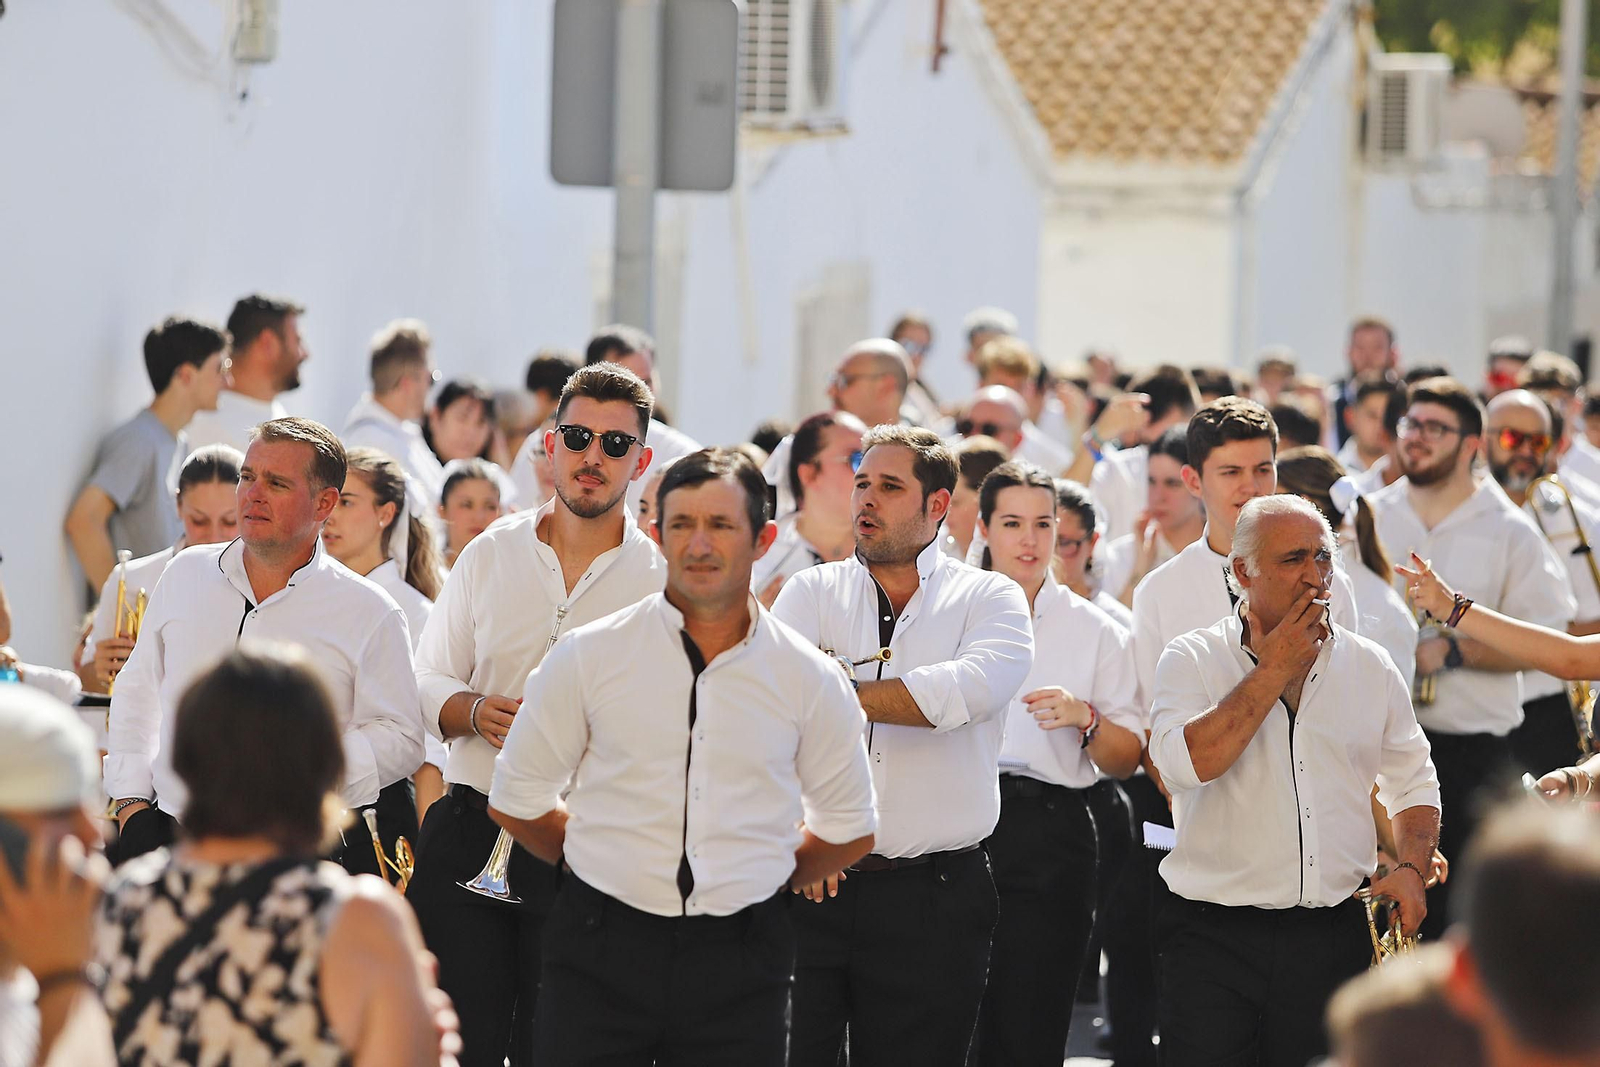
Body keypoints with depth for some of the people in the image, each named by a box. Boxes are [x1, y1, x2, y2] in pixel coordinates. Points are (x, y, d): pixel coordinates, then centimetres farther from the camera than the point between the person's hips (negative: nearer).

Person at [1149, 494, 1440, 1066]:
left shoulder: (1371, 667, 10)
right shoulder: (1192, 660, -1)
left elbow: (1413, 781, 21)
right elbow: (1186, 763, -19)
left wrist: (1411, 868, 2)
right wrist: (1274, 670, -12)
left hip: (1333, 939, 3)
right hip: (1215, 934, -3)